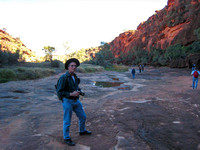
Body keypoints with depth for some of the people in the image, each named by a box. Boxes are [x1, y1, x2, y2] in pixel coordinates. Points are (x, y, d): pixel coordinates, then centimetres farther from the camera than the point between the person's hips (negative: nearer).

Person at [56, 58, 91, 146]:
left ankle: (82, 131, 42)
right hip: (67, 101, -7)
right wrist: (71, 94, -24)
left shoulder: (75, 76, 6)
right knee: (67, 121, 6)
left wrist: (78, 92, 0)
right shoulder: (63, 78, -18)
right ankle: (66, 138, 25)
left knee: (83, 117, 17)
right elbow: (59, 92, -19)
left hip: (76, 101, 8)